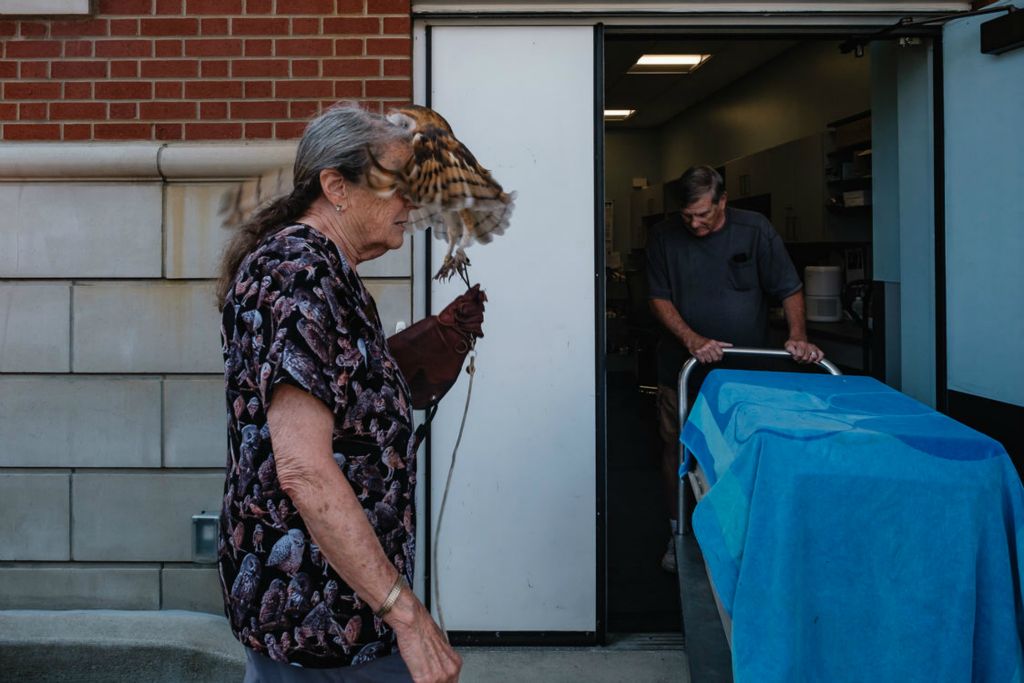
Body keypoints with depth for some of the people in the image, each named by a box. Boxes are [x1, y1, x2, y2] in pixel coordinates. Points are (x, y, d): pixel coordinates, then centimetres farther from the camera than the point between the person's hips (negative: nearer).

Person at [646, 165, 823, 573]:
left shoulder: (755, 230, -4)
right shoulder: (664, 237, -3)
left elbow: (789, 289, -1)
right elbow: (659, 298, -4)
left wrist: (797, 336, -17)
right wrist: (692, 339, -20)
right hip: (683, 367, 1)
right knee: (677, 450, 7)